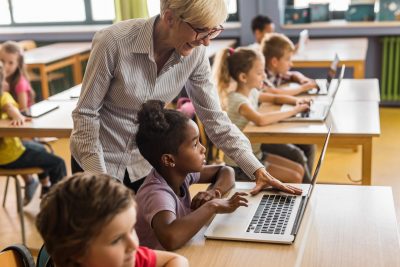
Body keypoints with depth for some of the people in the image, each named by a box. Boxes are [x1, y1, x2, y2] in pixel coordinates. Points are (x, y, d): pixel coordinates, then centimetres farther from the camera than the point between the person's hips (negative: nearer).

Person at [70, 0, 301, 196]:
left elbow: (214, 117, -8)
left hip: (144, 163, 3)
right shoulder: (114, 42, -28)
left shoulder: (195, 53, -15)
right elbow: (86, 113, -18)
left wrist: (257, 169, -15)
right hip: (96, 160, -3)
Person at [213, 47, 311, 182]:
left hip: (255, 153, 9)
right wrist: (293, 111, -31)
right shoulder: (237, 100, -24)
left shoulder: (251, 93, 3)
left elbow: (275, 98, 20)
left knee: (299, 169, 8)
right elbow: (261, 120, -42)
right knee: (294, 178, -11)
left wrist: (297, 101, -2)